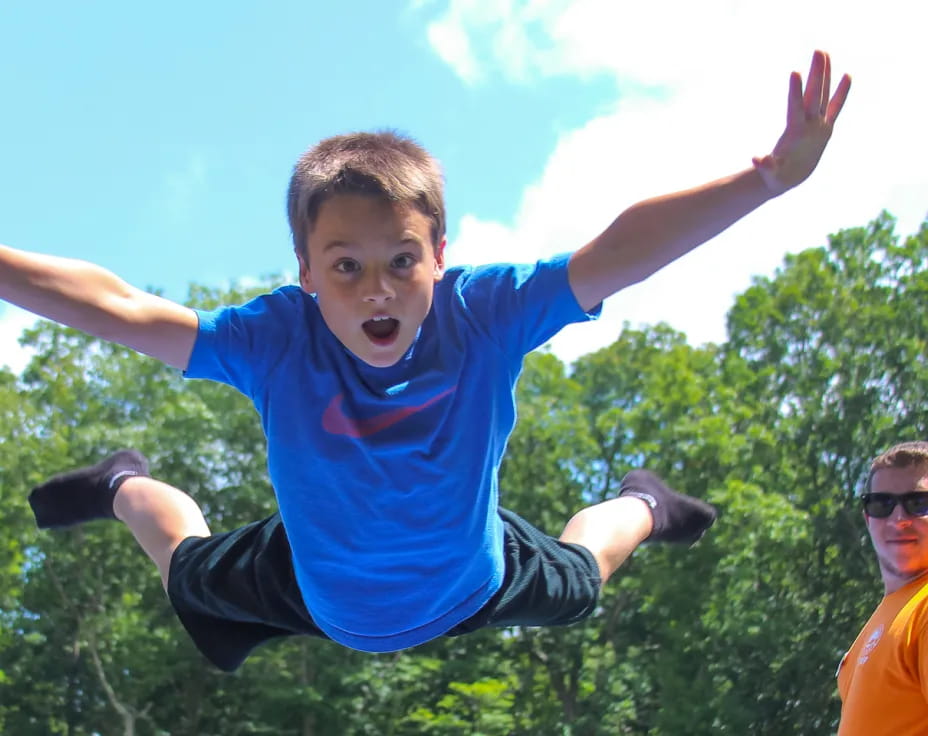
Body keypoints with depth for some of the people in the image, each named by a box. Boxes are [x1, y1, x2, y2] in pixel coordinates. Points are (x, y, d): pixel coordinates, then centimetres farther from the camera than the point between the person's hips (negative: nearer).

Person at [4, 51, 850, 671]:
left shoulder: (485, 316, -37)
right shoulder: (276, 339, -37)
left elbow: (616, 255, -45)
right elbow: (114, 305, -38)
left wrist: (767, 179, -55)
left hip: (471, 582, 1)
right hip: (320, 596, 0)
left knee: (579, 578, 29)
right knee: (189, 571, 24)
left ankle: (639, 505, 65)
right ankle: (129, 486, 58)